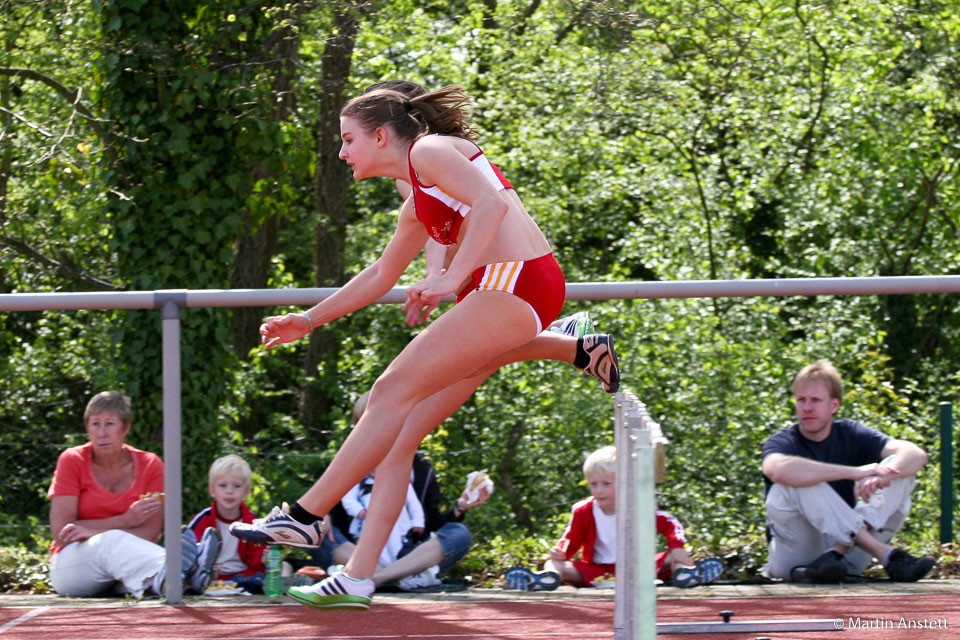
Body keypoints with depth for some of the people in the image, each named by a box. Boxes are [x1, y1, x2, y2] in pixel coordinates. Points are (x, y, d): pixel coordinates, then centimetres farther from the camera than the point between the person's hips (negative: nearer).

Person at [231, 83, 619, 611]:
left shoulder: (430, 150, -1)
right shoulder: (416, 209, 26)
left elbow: (491, 202, -17)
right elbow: (379, 277, 38)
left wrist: (451, 278, -23)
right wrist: (309, 321, 39)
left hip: (513, 283, -9)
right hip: (498, 295, 9)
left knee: (394, 392, -12)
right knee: (401, 431, 4)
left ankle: (305, 517, -11)